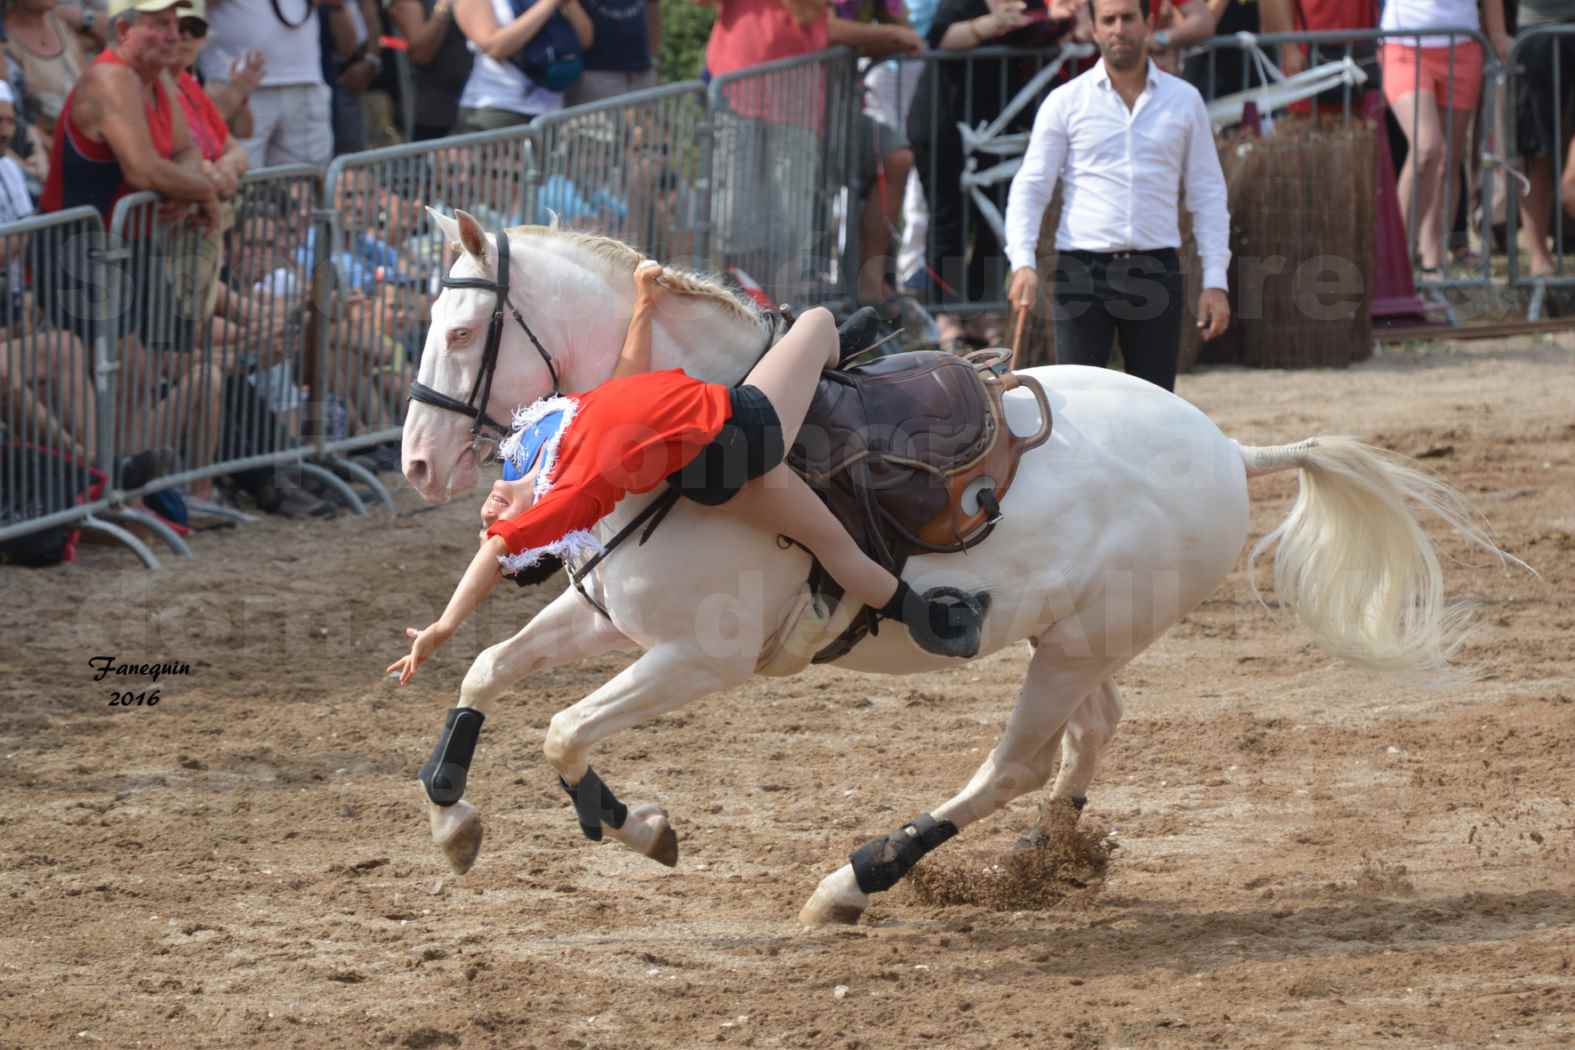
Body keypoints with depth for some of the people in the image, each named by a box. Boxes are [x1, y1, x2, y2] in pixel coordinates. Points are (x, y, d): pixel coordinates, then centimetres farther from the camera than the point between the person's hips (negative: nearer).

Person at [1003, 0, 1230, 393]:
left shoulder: (1184, 101, 8)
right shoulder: (1065, 102, 3)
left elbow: (1207, 195, 10)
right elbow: (1030, 188, 1)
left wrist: (1215, 281, 2)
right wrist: (1023, 262, -15)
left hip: (1156, 271, 2)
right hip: (1082, 271, -1)